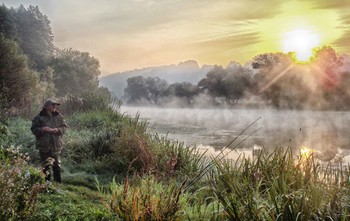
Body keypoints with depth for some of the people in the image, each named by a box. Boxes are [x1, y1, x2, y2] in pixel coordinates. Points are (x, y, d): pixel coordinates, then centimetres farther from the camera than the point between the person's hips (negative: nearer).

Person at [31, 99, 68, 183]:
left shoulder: (59, 116, 6)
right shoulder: (39, 117, -2)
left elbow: (64, 127, 7)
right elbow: (33, 129, -1)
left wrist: (57, 130, -12)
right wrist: (42, 129, -18)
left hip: (56, 145, 2)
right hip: (44, 146, -2)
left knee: (57, 165, 9)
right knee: (46, 166, 5)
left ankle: (58, 182, 21)